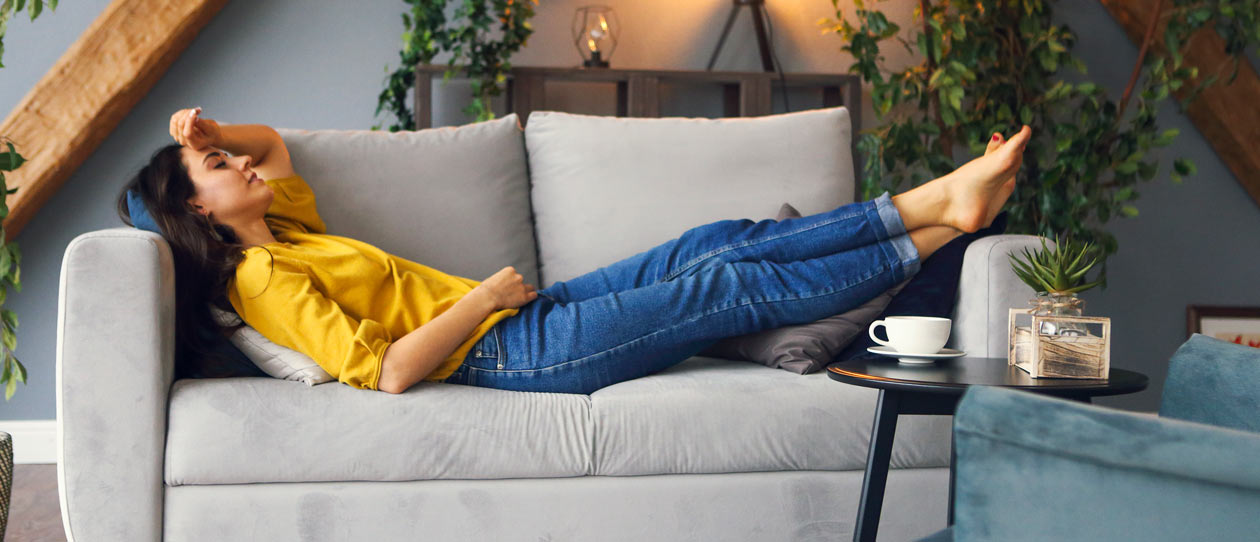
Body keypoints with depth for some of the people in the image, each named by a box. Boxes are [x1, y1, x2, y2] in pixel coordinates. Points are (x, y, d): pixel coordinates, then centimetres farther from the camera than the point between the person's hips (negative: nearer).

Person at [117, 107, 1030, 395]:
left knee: (720, 242, 0)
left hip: (525, 311, 9)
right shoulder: (265, 280, -14)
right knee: (730, 286, -10)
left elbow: (273, 142, 35)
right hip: (509, 349, -9)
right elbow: (385, 371, -24)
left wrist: (207, 129, 12)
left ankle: (936, 200, 1)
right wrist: (483, 296, -15)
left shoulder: (284, 232, 14)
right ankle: (932, 236, 0)